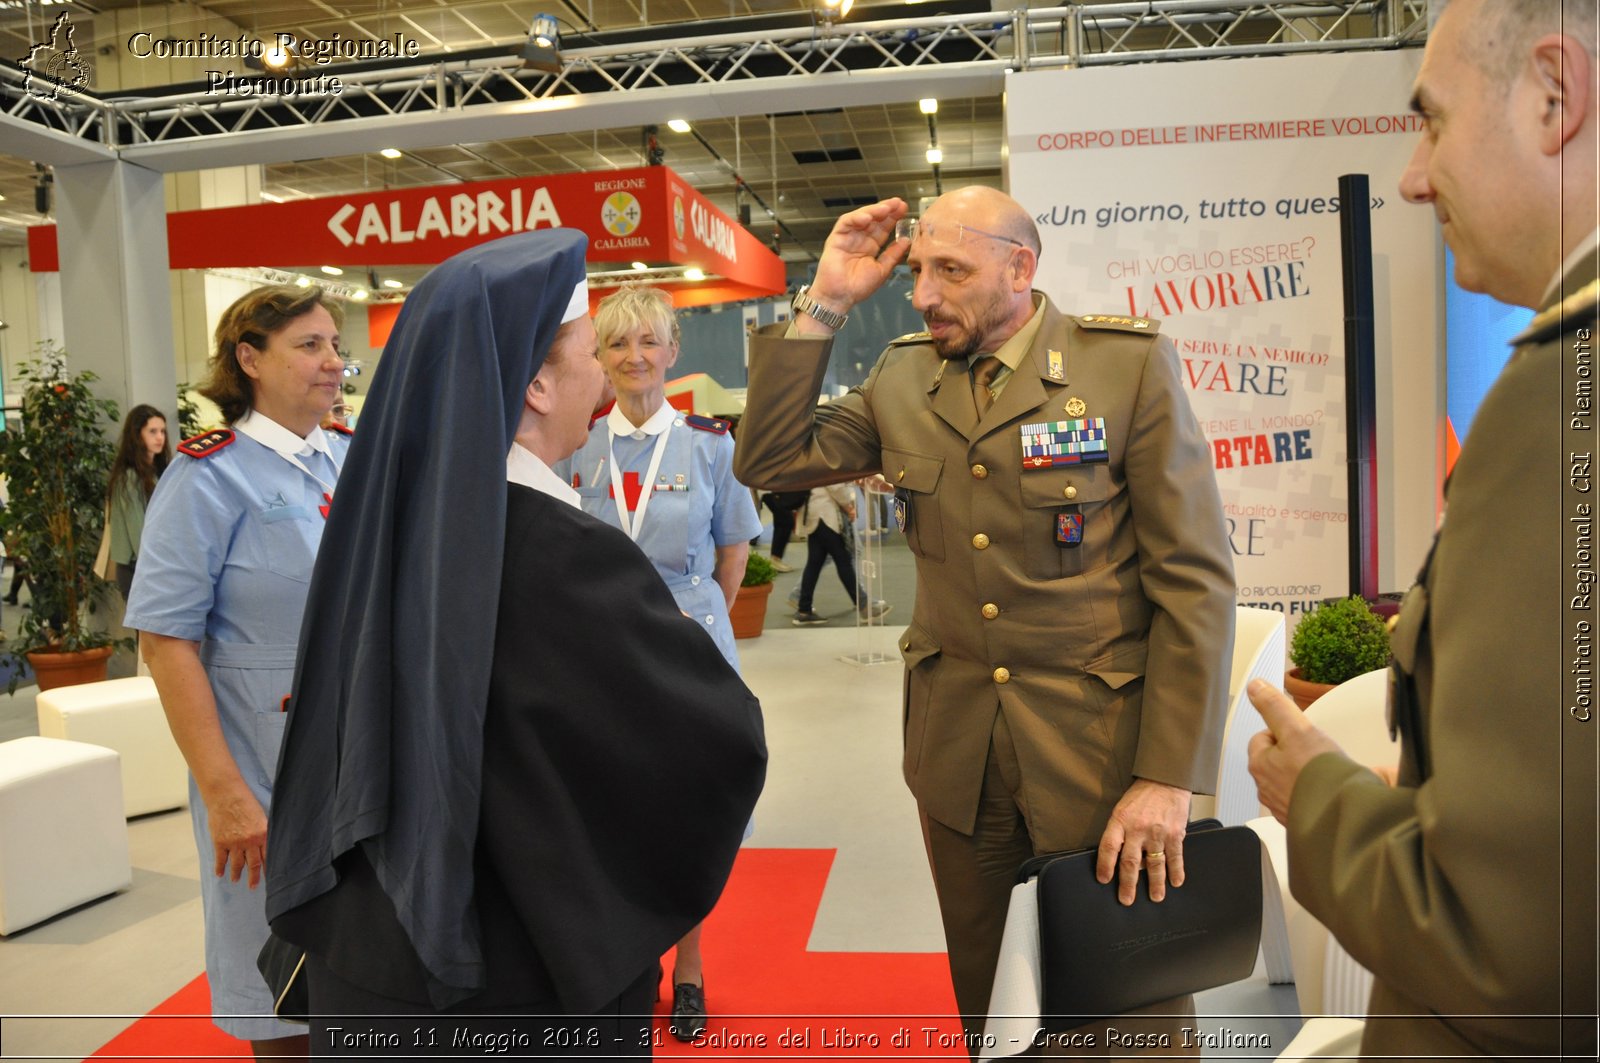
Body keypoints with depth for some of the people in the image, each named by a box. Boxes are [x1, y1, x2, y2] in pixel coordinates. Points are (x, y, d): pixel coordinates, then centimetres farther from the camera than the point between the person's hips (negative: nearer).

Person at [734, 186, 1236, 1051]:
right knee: (988, 1012, 19)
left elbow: (1195, 580, -10)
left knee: (1131, 1017, 12)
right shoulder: (902, 375, 4)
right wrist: (824, 304, -6)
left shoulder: (1130, 362, -9)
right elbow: (769, 462, 0)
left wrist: (1169, 778, -14)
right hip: (957, 751, 4)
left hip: (1101, 748, -3)